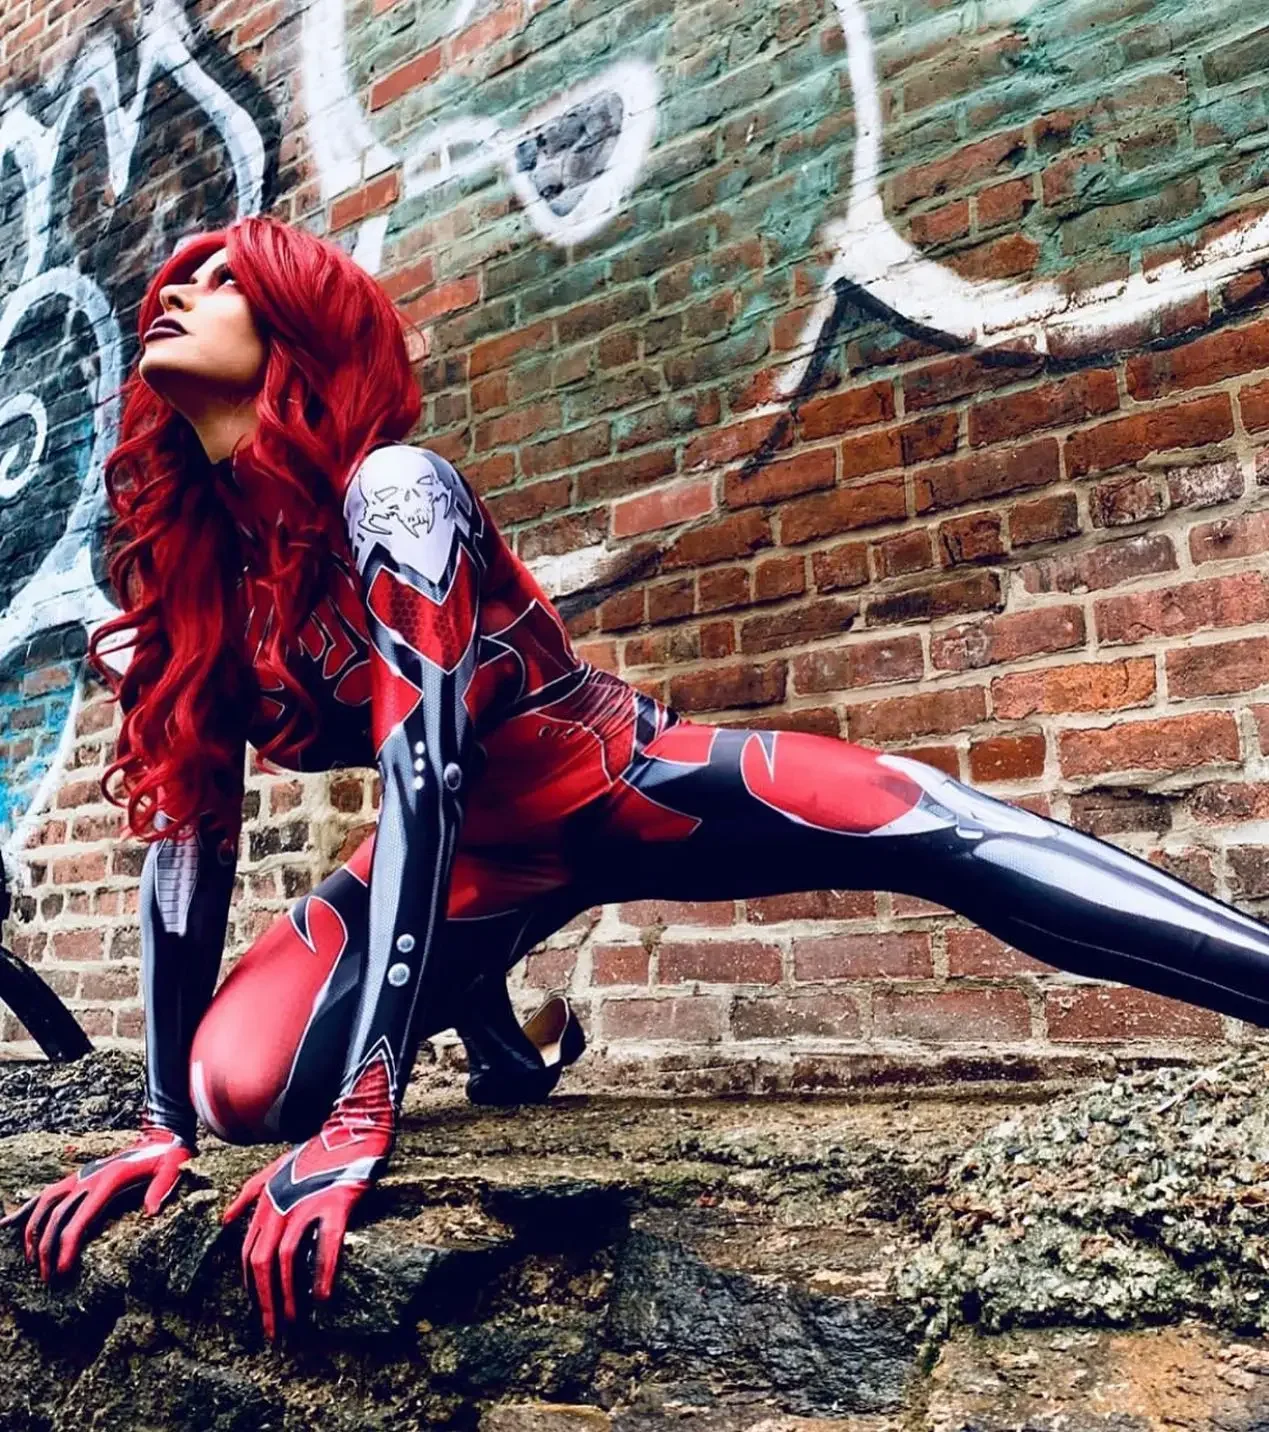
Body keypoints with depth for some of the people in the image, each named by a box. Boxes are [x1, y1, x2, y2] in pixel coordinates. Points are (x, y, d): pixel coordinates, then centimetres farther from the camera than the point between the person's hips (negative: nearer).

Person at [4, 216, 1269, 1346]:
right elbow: (185, 831, -5)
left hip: (637, 790, -5)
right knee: (241, 1084, -10)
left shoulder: (387, 491, -24)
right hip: (478, 854, 5)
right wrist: (163, 1118, -8)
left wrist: (362, 1114, -38)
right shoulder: (181, 565, -4)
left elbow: (423, 772, -33)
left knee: (939, 836, -24)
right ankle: (492, 1030, 21)